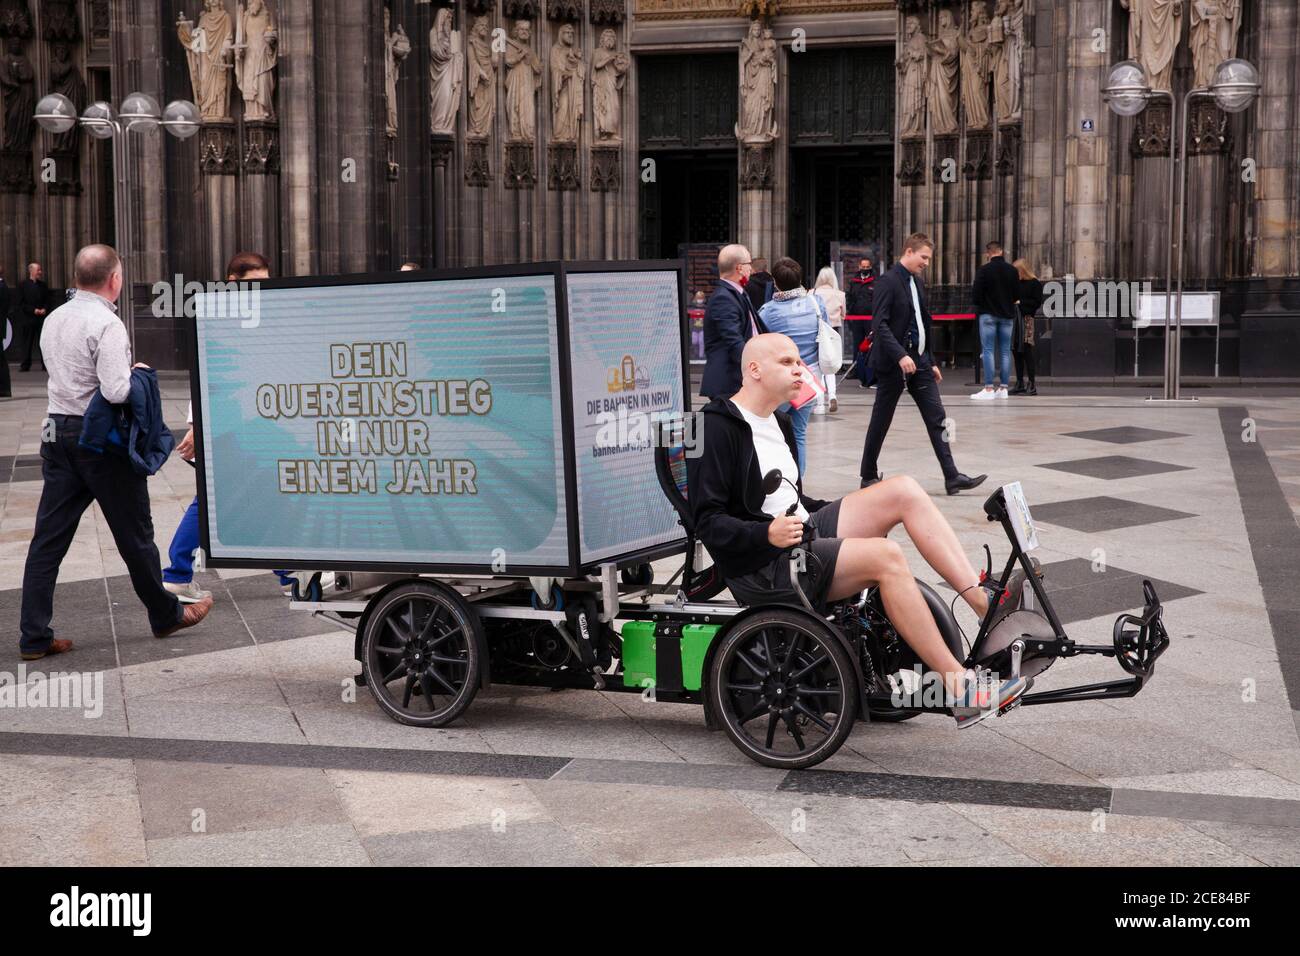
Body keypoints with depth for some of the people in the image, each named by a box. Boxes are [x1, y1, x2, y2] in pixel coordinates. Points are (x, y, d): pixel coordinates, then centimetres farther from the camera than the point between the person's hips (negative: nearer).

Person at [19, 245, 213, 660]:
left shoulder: (54, 320, 9)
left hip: (58, 432, 7)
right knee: (134, 532, 8)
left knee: (49, 537, 4)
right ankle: (166, 615, 24)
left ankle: (34, 637, 5)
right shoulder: (107, 324, -16)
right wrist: (137, 374, -5)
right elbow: (116, 391, -24)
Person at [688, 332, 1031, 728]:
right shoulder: (718, 428, -9)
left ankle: (988, 606, -12)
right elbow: (709, 522, -15)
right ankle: (959, 689, -27)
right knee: (886, 556, -28)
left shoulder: (778, 424, 21)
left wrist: (848, 512, 18)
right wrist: (767, 533, -30)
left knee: (903, 491, -5)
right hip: (761, 567, -9)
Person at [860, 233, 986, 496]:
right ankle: (868, 476, 17)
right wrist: (900, 356, -29)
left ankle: (951, 477, -3)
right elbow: (879, 324, -20)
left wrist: (931, 362, 17)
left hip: (919, 361, 8)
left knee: (937, 418, 0)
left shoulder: (916, 282, 13)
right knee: (881, 422, 4)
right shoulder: (888, 282, -12)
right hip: (894, 364, -8)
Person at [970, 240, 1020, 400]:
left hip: (988, 314, -4)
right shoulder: (1012, 270, 2)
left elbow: (976, 293, -12)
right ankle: (1003, 388, 9)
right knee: (1005, 351, 8)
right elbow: (1017, 295, 5)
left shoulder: (983, 270, -11)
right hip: (1007, 315, 4)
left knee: (988, 351, -3)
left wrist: (980, 304, 9)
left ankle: (989, 389, -9)